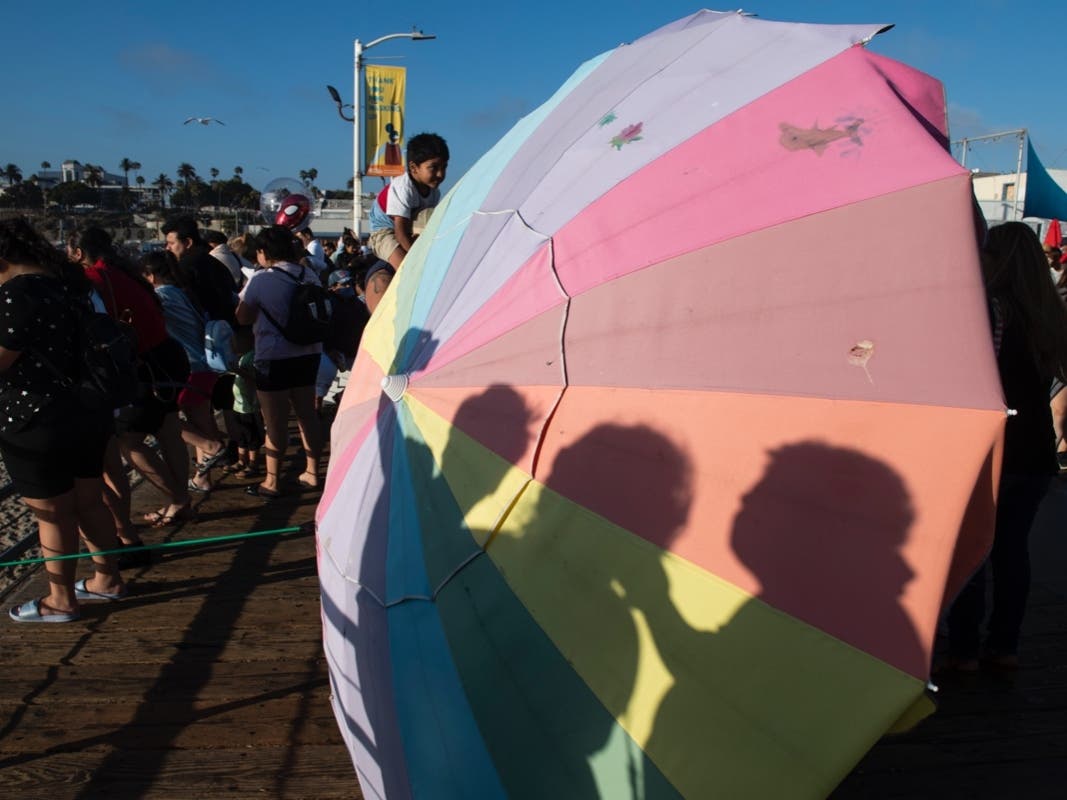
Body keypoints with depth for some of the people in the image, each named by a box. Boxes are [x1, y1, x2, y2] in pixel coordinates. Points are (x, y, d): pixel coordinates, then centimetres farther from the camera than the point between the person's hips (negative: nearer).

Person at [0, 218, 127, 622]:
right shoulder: (67, 281, 6)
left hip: (38, 425, -8)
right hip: (88, 413, 8)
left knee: (53, 516, 7)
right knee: (89, 502, 20)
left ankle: (61, 602, 23)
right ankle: (108, 580, 34)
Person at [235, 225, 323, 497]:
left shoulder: (261, 280, -13)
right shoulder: (310, 275, 3)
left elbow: (243, 318, -7)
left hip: (274, 357, -6)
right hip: (308, 353, 6)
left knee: (276, 422, 2)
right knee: (307, 415, 14)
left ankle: (272, 482, 13)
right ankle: (312, 472, 24)